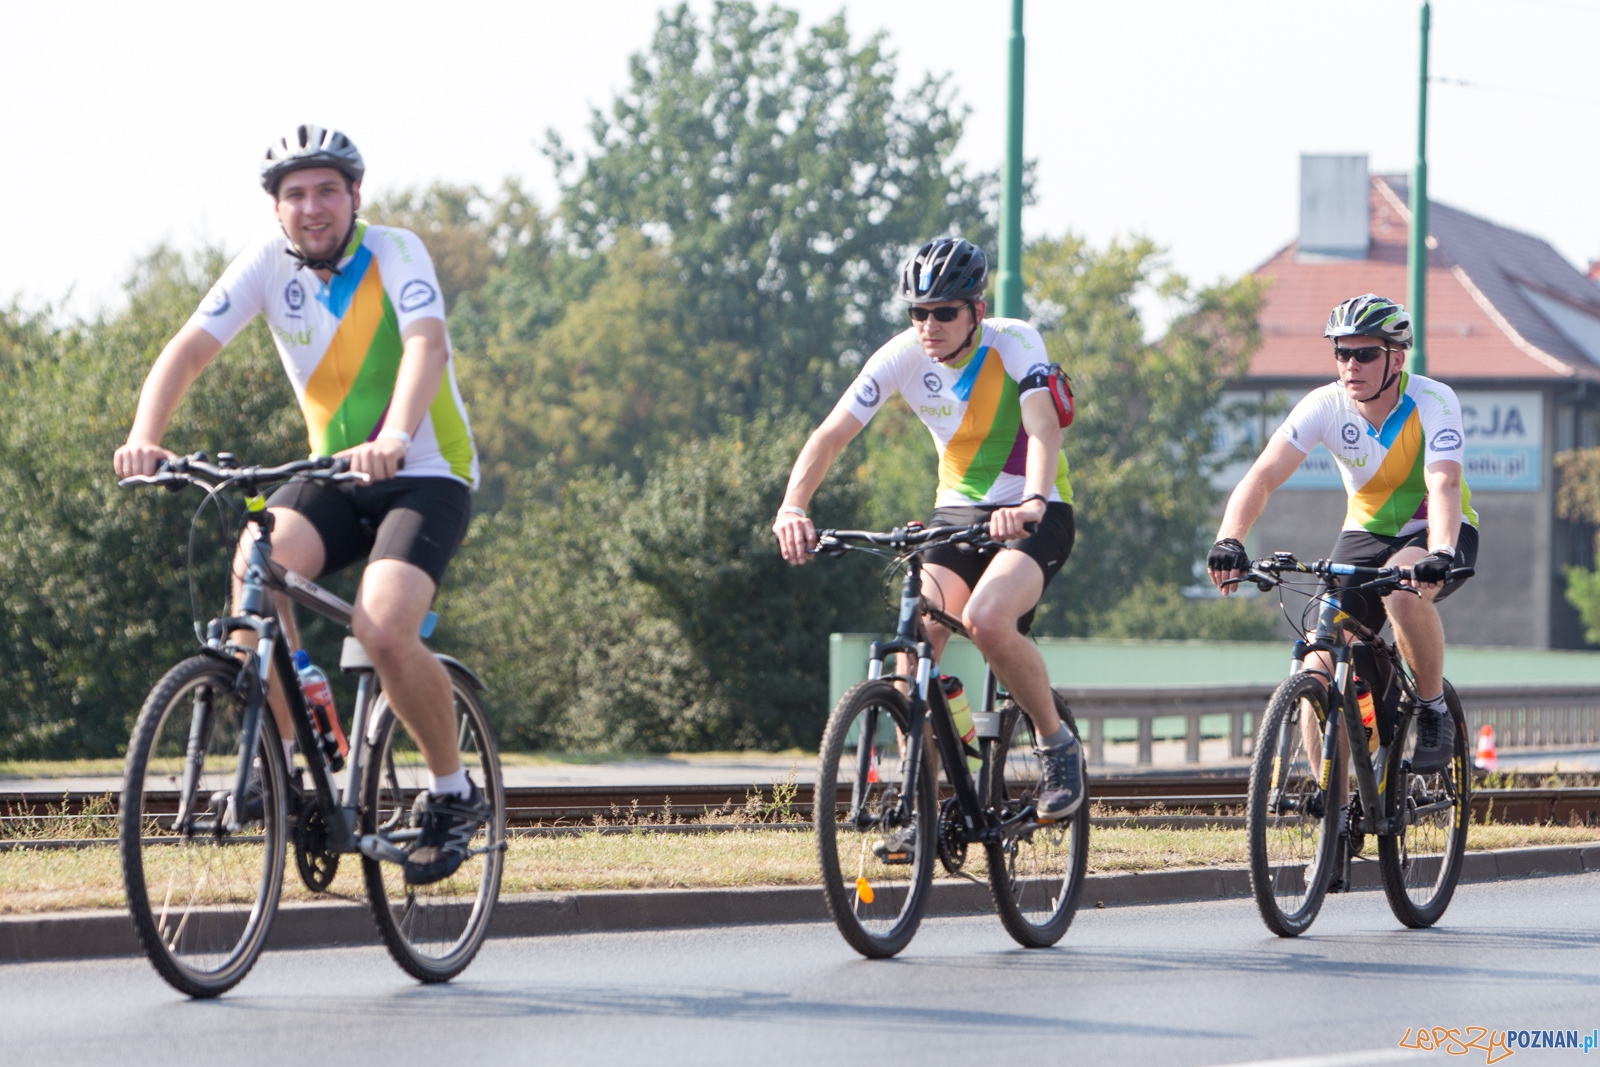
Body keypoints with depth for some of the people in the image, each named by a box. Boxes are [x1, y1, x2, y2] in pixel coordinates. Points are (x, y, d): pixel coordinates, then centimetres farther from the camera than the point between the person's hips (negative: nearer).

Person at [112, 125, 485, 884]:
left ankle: (453, 794, -4)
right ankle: (278, 760, -14)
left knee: (381, 628, -27)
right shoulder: (268, 264, -5)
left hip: (427, 477, -4)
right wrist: (144, 437, -33)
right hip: (333, 479, 4)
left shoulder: (395, 254, -16)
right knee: (255, 563, -28)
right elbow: (189, 348, -14)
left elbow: (427, 346, -33)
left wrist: (394, 438, -52)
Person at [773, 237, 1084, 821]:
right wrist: (792, 508, -34)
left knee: (986, 620, -31)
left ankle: (1058, 746, -7)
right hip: (957, 510, 4)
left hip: (1033, 516, -4)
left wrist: (1033, 502, -54)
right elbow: (830, 435, -17)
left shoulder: (1014, 344, -20)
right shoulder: (902, 356, -11)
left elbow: (1044, 429, -35)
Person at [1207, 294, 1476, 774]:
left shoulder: (1433, 402, -23)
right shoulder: (1325, 406, -16)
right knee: (1319, 674, -14)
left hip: (1435, 532, -3)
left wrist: (1441, 555, -56)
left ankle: (1434, 713, -15)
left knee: (1404, 591, -38)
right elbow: (1262, 476, -25)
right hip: (1366, 533, 3)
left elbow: (1444, 486, -37)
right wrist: (1229, 541, -43)